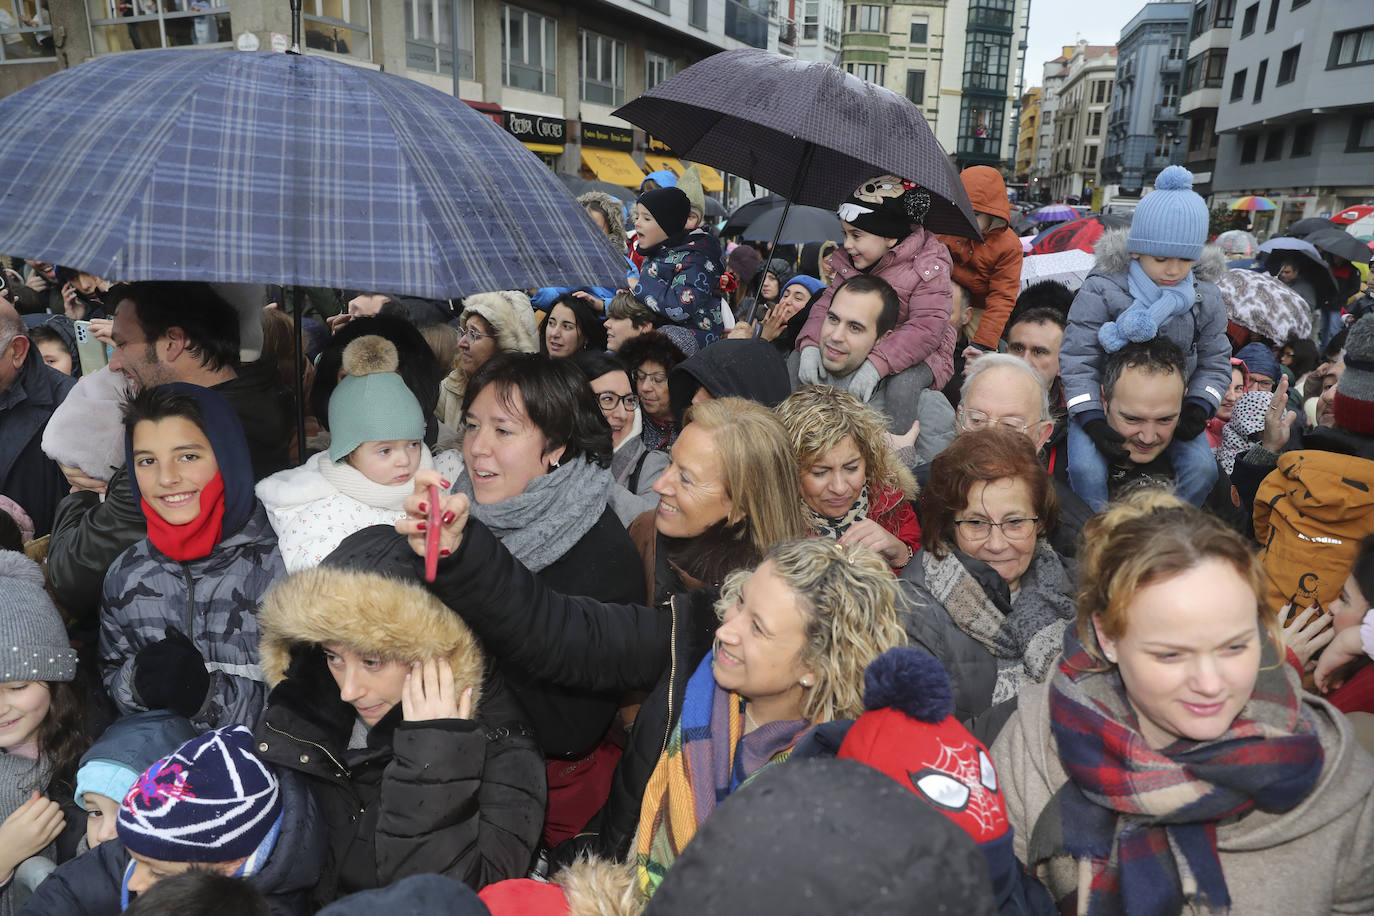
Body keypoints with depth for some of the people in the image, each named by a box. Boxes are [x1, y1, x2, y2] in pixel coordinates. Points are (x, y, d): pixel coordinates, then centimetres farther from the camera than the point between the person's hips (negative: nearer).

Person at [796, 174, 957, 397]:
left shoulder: (927, 269, -17)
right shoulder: (849, 262, 3)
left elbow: (926, 330, -28)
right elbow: (829, 302, 0)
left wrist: (876, 365, -42)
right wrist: (810, 343, -23)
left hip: (919, 355, -5)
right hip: (862, 350, 5)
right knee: (798, 357, -10)